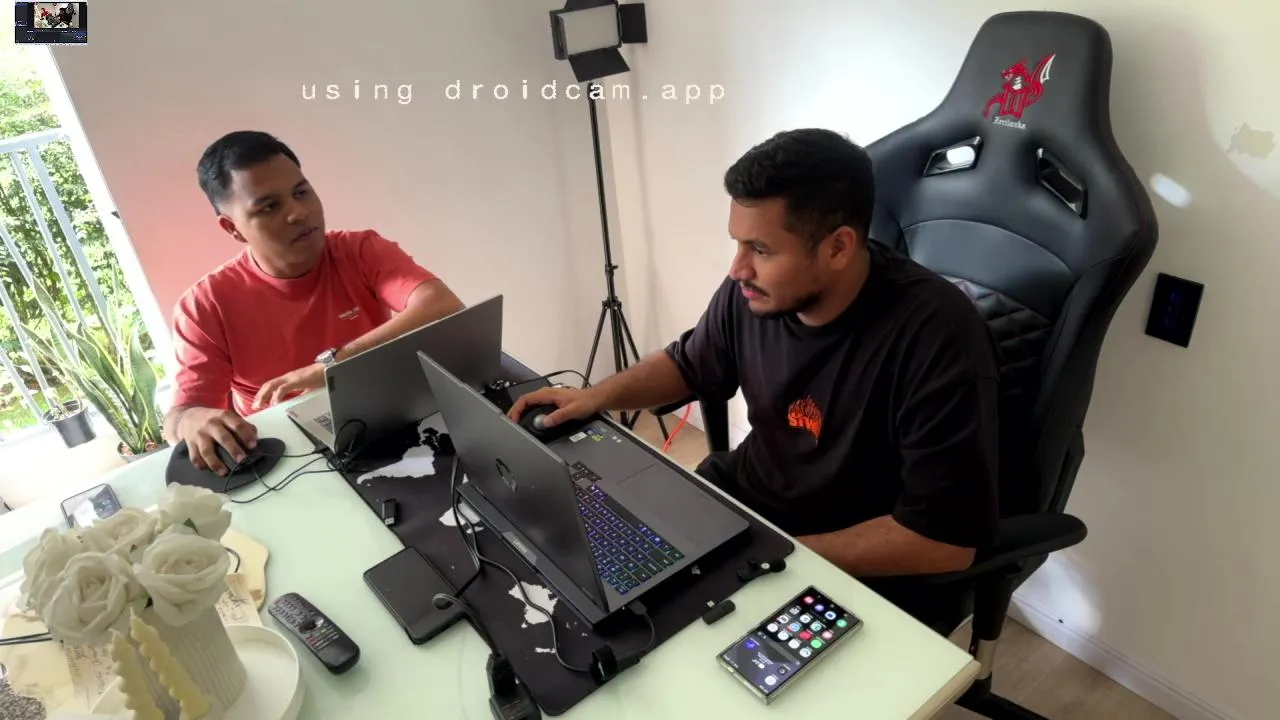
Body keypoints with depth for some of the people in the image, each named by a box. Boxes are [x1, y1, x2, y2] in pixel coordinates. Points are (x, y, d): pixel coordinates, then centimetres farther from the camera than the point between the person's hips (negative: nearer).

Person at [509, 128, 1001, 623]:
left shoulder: (937, 337, -28)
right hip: (742, 494, 6)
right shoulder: (750, 293, -12)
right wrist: (595, 397, -6)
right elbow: (689, 365, 10)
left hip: (855, 567, -5)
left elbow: (947, 539, -26)